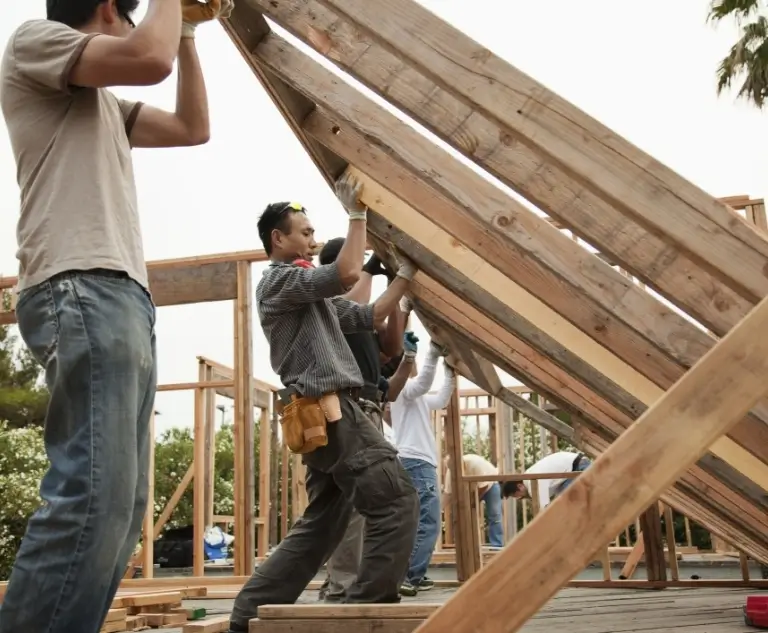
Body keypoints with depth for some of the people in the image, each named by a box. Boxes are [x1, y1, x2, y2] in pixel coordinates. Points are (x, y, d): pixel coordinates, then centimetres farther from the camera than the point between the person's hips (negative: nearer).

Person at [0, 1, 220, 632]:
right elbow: (151, 58, -10)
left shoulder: (105, 102, 30)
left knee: (119, 504, 4)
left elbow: (193, 127, 34)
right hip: (82, 293, -10)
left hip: (124, 298, 10)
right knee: (94, 497, -20)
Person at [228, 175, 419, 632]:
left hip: (326, 415, 10)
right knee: (396, 501, -11)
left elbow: (370, 317, 23)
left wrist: (407, 272, 18)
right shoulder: (279, 281, -3)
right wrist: (357, 214, -8)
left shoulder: (313, 297, 27)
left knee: (321, 524, 12)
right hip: (330, 411, -10)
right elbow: (347, 274, -18)